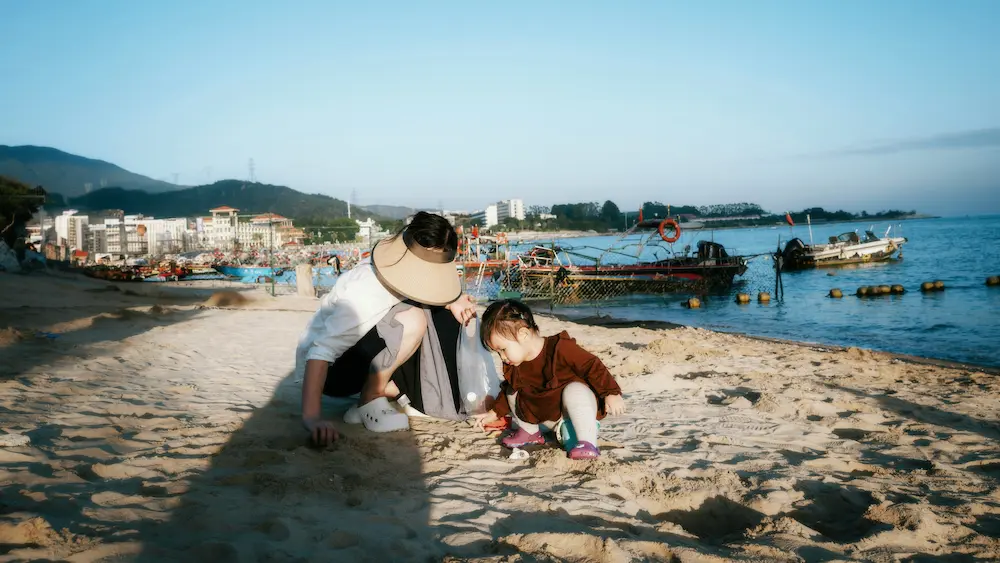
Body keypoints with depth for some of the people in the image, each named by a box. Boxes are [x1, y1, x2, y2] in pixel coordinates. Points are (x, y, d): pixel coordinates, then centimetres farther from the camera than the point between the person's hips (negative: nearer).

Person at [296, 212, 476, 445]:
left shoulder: (402, 270, -10)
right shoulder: (365, 292, -32)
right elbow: (321, 351, -36)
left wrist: (454, 301, -11)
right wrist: (311, 416, -43)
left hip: (361, 356, 8)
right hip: (328, 369, -8)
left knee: (444, 315, -2)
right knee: (412, 320, -30)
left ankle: (388, 387, 0)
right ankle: (369, 402, -13)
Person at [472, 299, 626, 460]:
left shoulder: (560, 348, -28)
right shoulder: (513, 366, -6)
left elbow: (593, 367, -25)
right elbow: (508, 388, 14)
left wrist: (611, 394, -26)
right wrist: (494, 413, 16)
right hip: (547, 416, 7)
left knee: (574, 391, -38)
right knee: (511, 393, -2)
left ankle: (588, 442, -35)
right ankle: (529, 431, 14)